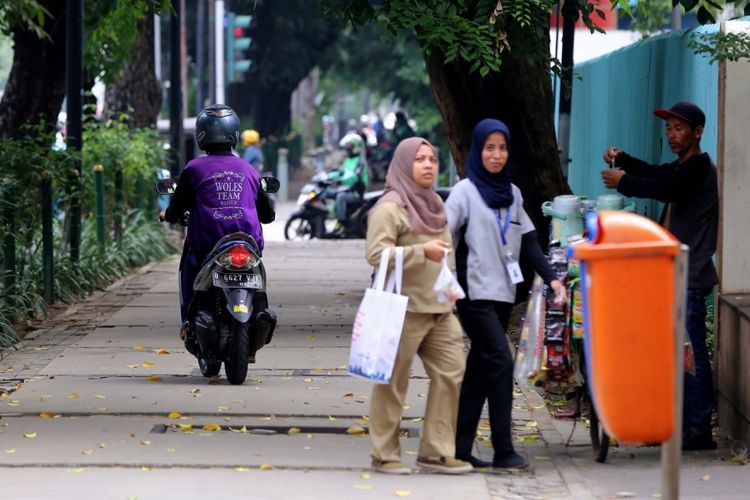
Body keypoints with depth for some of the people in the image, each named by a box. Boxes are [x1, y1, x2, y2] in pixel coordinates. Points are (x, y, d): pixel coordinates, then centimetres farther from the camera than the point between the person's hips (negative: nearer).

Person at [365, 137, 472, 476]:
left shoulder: (434, 204, 18)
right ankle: (385, 455, 5)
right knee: (393, 383, -2)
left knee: (450, 374, 2)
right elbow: (376, 254, -20)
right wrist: (422, 252, -25)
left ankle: (436, 451, 9)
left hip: (439, 308, 8)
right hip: (404, 308, -8)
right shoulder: (389, 208, -9)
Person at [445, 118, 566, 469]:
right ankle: (503, 450, -12)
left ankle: (460, 447, 10)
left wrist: (550, 277, 6)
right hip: (475, 293, -6)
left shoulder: (512, 193, 15)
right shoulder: (465, 191, -4)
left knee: (481, 368, 6)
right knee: (500, 362, -13)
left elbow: (528, 241, 16)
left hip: (503, 293, 6)